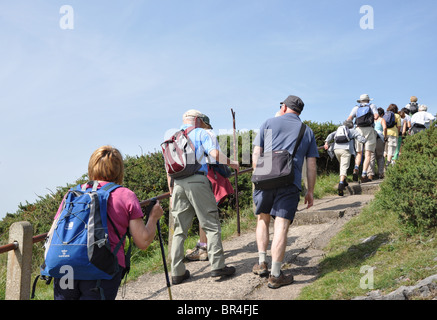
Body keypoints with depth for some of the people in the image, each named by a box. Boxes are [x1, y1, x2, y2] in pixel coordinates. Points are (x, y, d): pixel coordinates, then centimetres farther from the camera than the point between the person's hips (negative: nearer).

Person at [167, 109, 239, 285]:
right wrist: (231, 163, 9)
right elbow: (215, 154, -8)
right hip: (197, 181, -5)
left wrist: (171, 192, 22)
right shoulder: (200, 133, 7)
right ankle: (217, 266, -1)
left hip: (178, 184, 5)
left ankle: (177, 272, 7)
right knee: (211, 224, 2)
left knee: (179, 229, 8)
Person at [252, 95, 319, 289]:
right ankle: (275, 275, -1)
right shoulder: (307, 131, 18)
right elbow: (311, 165, 13)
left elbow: (256, 155, 10)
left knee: (263, 220, 19)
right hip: (290, 183, 0)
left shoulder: (268, 124, 14)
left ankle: (262, 263, 16)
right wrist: (310, 191, 18)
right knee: (281, 226, -3)